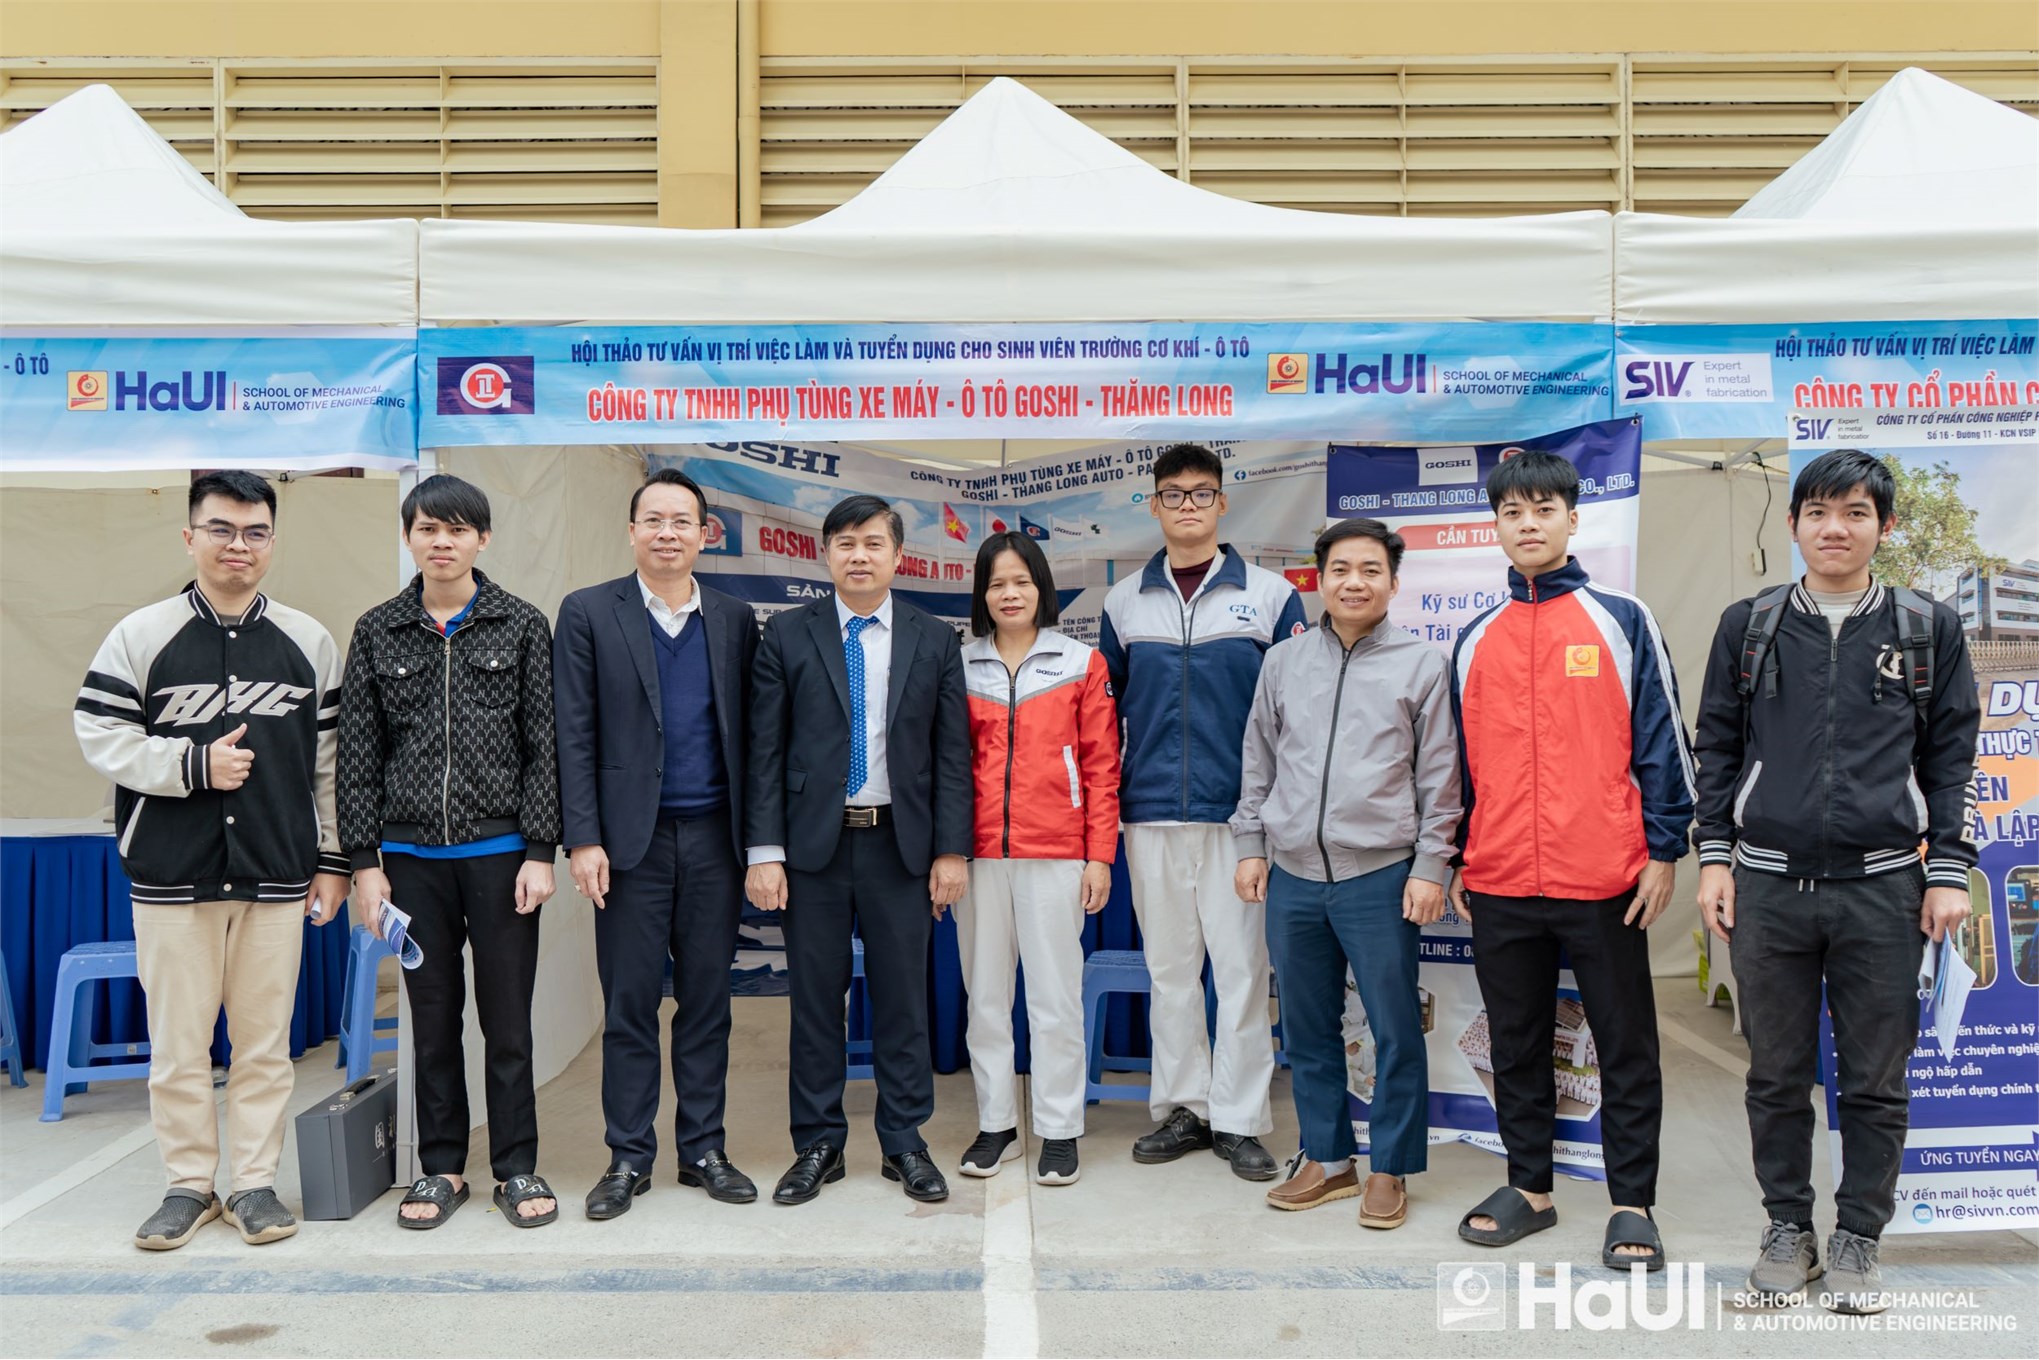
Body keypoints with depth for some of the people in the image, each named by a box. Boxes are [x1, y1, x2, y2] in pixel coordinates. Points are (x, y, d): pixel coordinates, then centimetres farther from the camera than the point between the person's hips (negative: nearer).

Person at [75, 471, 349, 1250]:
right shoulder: (140, 636, 1)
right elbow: (100, 736, -2)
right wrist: (195, 763, -14)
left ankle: (255, 1183, 19)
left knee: (265, 1041, 7)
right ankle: (189, 1184, 22)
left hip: (276, 876, 1)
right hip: (172, 876, -1)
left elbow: (330, 761, 8)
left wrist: (332, 860, 6)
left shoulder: (309, 642, 6)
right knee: (178, 1042, 7)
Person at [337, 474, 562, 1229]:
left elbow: (543, 745, 0)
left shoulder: (522, 626, 2)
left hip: (499, 851, -2)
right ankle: (441, 1167, 23)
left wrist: (540, 852, -6)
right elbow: (358, 753, 6)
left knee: (508, 1018, 4)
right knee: (432, 1018, 9)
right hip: (412, 855, 2)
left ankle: (517, 1167, 17)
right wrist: (364, 861, 1)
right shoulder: (377, 632, 6)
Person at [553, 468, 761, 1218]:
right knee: (630, 1004, 4)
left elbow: (746, 732, 9)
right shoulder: (588, 613, 2)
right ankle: (628, 1156, 16)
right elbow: (574, 735, -2)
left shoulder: (736, 620, 8)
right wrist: (583, 839, -8)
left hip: (714, 838, 2)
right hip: (632, 838, -2)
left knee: (707, 999, 9)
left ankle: (702, 1148, 20)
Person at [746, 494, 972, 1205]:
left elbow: (952, 753, 4)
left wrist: (951, 849, -3)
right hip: (814, 843, 0)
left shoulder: (935, 640, 5)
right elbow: (765, 749, 0)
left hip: (901, 844, 1)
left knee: (903, 998, 7)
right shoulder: (787, 635, 3)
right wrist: (764, 851, -6)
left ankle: (904, 1141, 21)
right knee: (815, 998, 7)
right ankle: (818, 1144, 20)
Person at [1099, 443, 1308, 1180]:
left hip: (1241, 813, -2)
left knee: (1242, 966, 0)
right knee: (1168, 966, 10)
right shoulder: (1123, 602, 10)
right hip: (1151, 815, 3)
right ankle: (1182, 1106, 21)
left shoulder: (1270, 594, 2)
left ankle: (1239, 1118, 12)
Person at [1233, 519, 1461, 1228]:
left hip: (1380, 877, -3)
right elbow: (1258, 762, 14)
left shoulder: (1421, 663, 1)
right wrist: (1251, 844, 9)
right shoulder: (1283, 660, 9)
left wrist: (1429, 866, -5)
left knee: (1396, 1031, 3)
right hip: (1294, 878, 3)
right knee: (1307, 1029, 12)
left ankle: (1390, 1170, 18)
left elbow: (1439, 777, 0)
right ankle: (1326, 1159, 26)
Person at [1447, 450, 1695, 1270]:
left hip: (1604, 881, -3)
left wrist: (1664, 850, -5)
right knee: (1516, 1044, 13)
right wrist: (1454, 859, 13)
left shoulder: (1622, 622, 1)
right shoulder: (1475, 641, 11)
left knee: (1625, 1046, 6)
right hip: (1499, 885, 4)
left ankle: (1632, 1205, 18)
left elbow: (1661, 740, 0)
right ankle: (1528, 1187, 27)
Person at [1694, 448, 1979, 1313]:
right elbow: (1718, 749, 10)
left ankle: (1858, 1240, 20)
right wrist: (1714, 859, 3)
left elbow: (1951, 758, 8)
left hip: (1883, 887, 0)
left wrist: (1948, 872, 1)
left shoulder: (1928, 630, 6)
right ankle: (1788, 1228, 23)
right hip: (1767, 885, 1)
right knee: (1777, 1075, 8)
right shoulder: (1749, 627, 7)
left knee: (1876, 1081, 6)